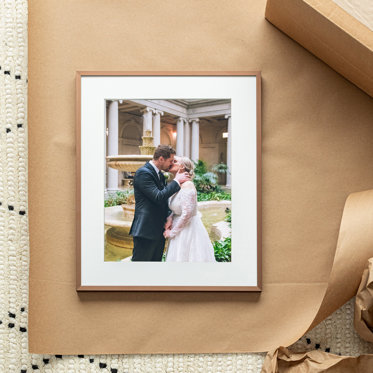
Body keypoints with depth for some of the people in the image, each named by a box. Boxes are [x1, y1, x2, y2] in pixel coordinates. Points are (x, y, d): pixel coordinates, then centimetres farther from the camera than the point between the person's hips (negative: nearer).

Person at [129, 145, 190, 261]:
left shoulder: (160, 175, 14)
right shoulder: (143, 173, -14)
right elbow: (158, 197, -23)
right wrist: (176, 181, -13)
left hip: (159, 230, 9)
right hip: (146, 231, -9)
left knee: (156, 259, 13)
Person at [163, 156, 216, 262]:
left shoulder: (187, 185, -20)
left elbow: (186, 214, -23)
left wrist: (172, 232, -13)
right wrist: (169, 218, -4)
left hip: (189, 229, -8)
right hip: (179, 229, 8)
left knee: (185, 257, 1)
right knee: (177, 257, 15)